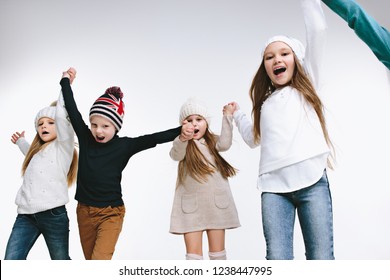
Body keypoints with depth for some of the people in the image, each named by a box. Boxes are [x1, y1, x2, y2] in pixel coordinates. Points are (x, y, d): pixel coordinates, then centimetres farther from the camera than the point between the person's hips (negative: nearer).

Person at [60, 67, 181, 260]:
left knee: (100, 260, -14)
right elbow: (72, 109, 2)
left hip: (111, 213, -4)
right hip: (84, 210, 4)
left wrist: (182, 130, -27)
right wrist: (65, 81, 8)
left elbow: (155, 138, -18)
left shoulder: (124, 146, -10)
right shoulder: (85, 138, -3)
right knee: (91, 261, 15)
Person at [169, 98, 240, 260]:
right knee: (193, 252, -1)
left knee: (217, 250, 10)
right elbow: (175, 155, -22)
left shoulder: (212, 141, 10)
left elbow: (225, 144, -12)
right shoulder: (182, 145, 2)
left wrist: (227, 117, -15)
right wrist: (183, 138, -43)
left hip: (216, 203, 2)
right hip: (191, 205, -2)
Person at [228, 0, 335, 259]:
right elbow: (254, 138, 35)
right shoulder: (264, 103, 24)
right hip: (274, 186, 2)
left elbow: (317, 30, 8)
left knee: (321, 258, -2)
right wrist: (238, 115, 36)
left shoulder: (306, 85, 16)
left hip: (312, 181, -2)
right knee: (277, 259, -8)